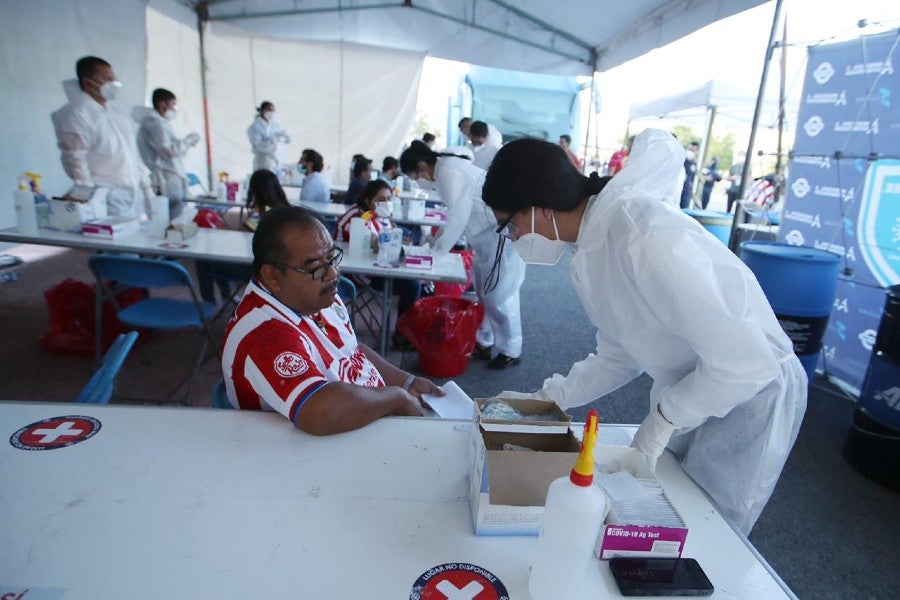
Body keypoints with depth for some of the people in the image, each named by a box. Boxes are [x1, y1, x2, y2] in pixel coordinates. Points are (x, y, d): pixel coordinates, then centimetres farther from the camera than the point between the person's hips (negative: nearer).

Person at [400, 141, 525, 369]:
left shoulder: (450, 172, -19)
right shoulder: (447, 167, 11)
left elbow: (457, 218, -21)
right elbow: (459, 213, 16)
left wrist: (435, 253, -12)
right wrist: (436, 238, 13)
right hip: (489, 232, 10)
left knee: (498, 294, -4)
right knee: (483, 291, 14)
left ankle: (511, 350, 10)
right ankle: (483, 342, 25)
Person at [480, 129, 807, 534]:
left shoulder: (645, 242, -30)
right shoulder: (589, 259, -1)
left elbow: (746, 363, -27)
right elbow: (619, 356, 10)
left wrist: (663, 418, -16)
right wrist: (557, 396, 3)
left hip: (750, 394, -8)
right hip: (688, 391, 8)